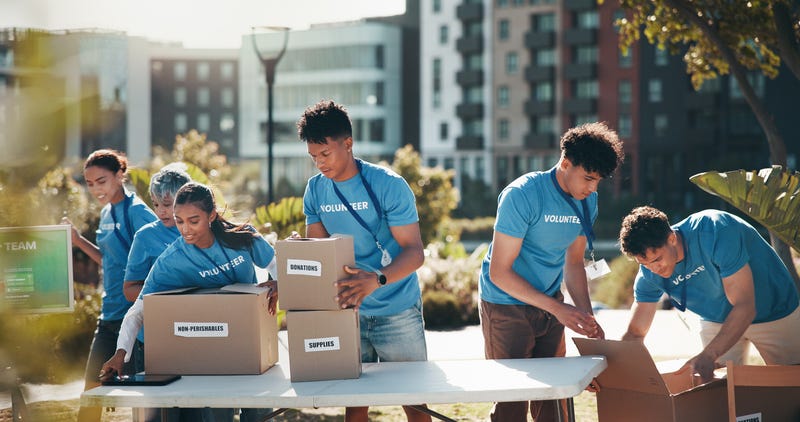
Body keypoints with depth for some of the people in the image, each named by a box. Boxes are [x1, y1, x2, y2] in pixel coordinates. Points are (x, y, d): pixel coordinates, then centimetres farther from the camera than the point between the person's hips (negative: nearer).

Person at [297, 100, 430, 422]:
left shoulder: (387, 185, -15)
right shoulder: (315, 190, 1)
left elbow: (414, 252, -20)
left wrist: (376, 280, -38)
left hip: (396, 312, -4)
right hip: (347, 311, 4)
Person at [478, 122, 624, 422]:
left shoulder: (587, 201, -2)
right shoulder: (522, 195, -23)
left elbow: (573, 263, 9)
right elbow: (499, 272, -23)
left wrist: (587, 318, -4)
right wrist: (558, 309, -26)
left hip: (549, 304, 6)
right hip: (507, 305, -6)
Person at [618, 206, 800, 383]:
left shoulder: (716, 232, -37)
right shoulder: (649, 271, -19)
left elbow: (744, 307, -37)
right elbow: (635, 333, -11)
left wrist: (708, 355, -47)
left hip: (775, 314, -4)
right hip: (715, 321, 4)